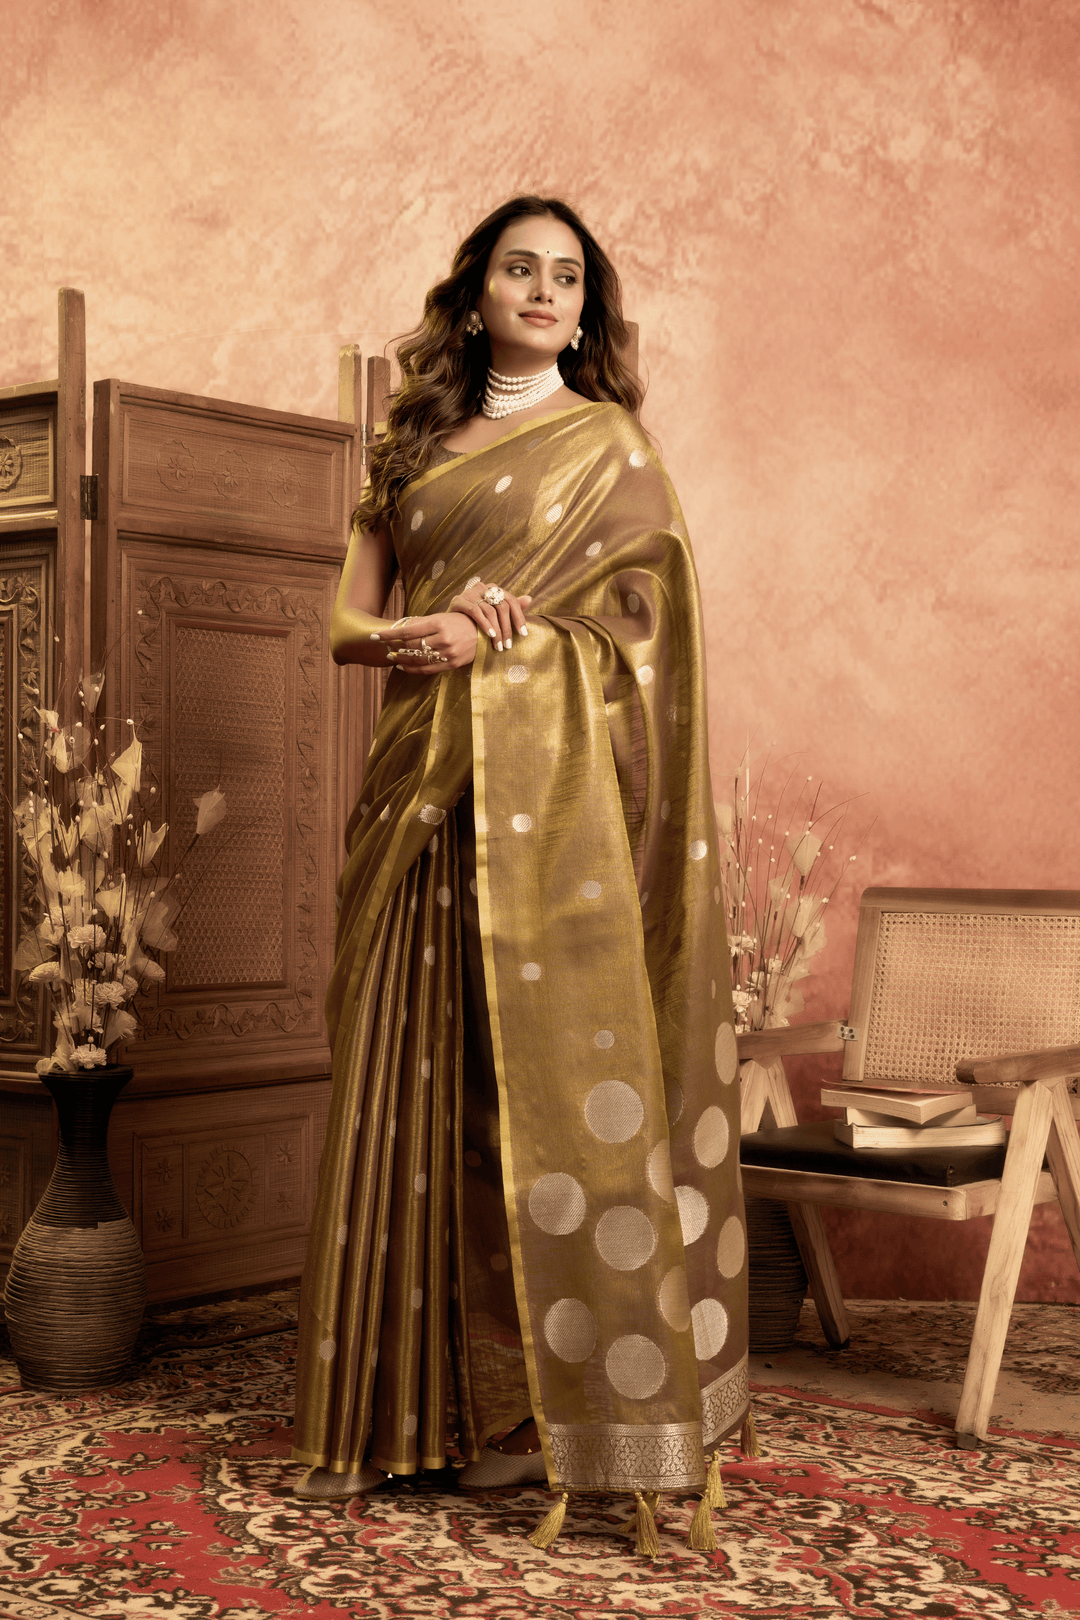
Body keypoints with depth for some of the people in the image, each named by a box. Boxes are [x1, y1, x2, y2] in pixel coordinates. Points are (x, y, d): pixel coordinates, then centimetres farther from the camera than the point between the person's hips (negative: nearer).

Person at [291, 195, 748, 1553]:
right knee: (416, 1080, 2)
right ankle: (406, 1401, 9)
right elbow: (347, 622, 13)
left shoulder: (610, 445, 9)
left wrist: (491, 640, -9)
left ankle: (554, 1405, -1)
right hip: (423, 793, 4)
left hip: (551, 791, -3)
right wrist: (408, 636, -9)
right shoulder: (411, 450, 19)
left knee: (549, 1077, -7)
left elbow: (645, 626, 1)